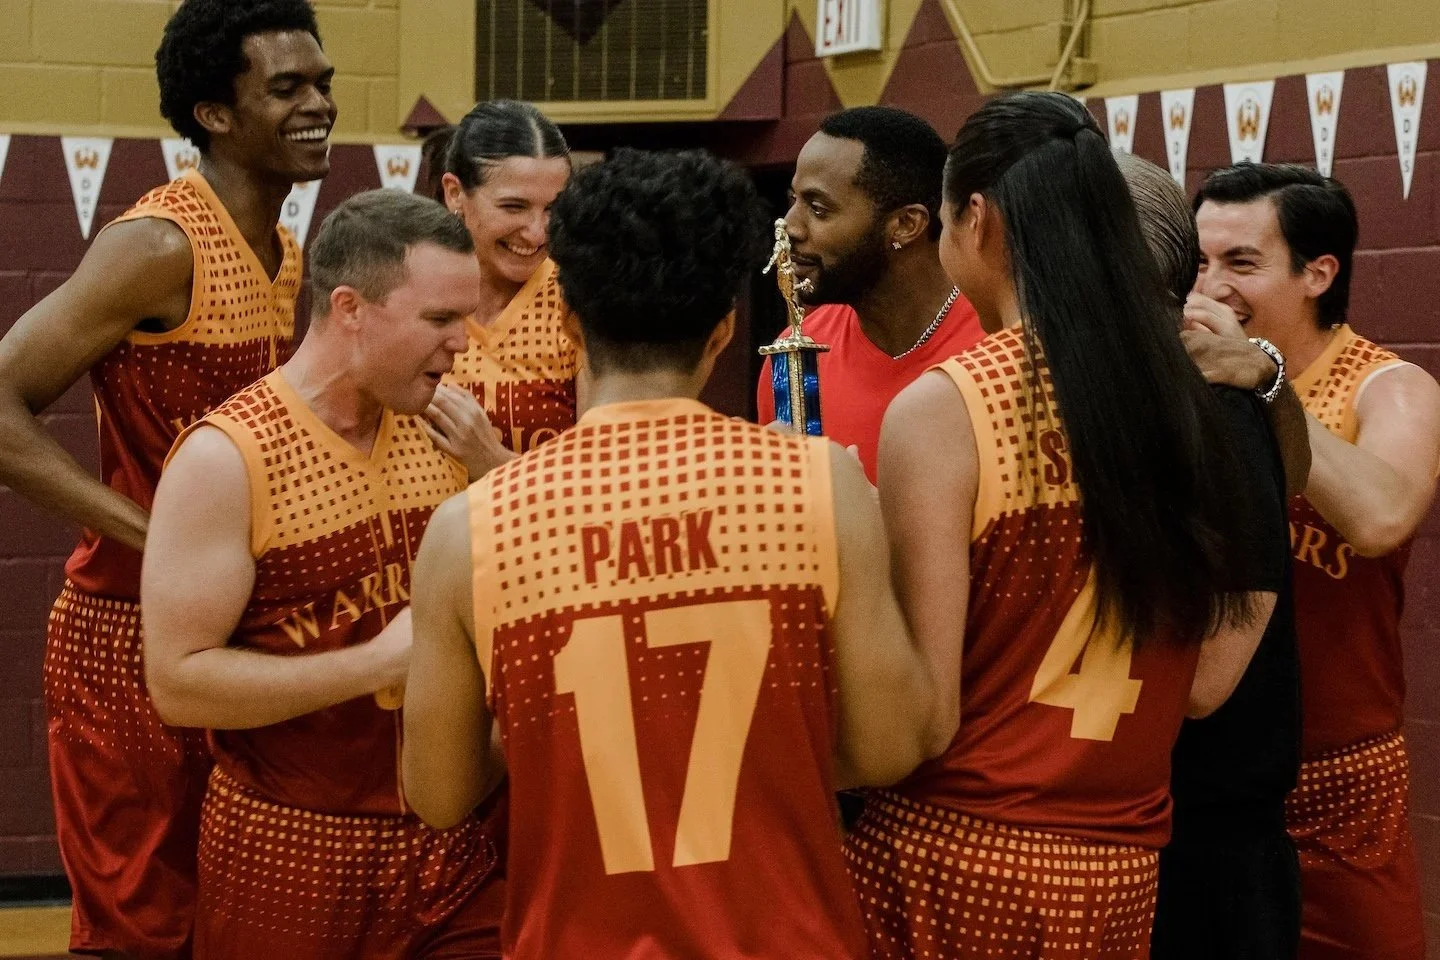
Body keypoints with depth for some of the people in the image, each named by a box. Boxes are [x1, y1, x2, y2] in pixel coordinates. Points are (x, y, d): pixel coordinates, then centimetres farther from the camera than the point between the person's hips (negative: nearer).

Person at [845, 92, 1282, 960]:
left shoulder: (943, 409, -14)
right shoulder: (1191, 406, 1)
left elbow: (922, 709, -16)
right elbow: (1204, 683, 4)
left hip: (958, 856, -5)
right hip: (1124, 870, 5)